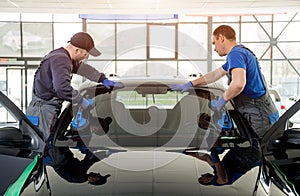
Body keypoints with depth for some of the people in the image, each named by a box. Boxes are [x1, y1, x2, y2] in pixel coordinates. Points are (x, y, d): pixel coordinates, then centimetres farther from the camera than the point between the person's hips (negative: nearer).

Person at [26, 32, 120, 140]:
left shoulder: (61, 55, 13)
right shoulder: (60, 60, -21)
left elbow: (81, 67, 28)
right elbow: (62, 88, -36)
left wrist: (103, 79, 24)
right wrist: (84, 102, -26)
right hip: (42, 111, -10)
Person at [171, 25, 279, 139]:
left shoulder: (235, 54, -14)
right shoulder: (241, 52, 21)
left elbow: (238, 84, -32)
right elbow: (215, 74, 30)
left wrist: (222, 101, -15)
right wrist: (190, 84, 30)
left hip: (260, 118, -10)